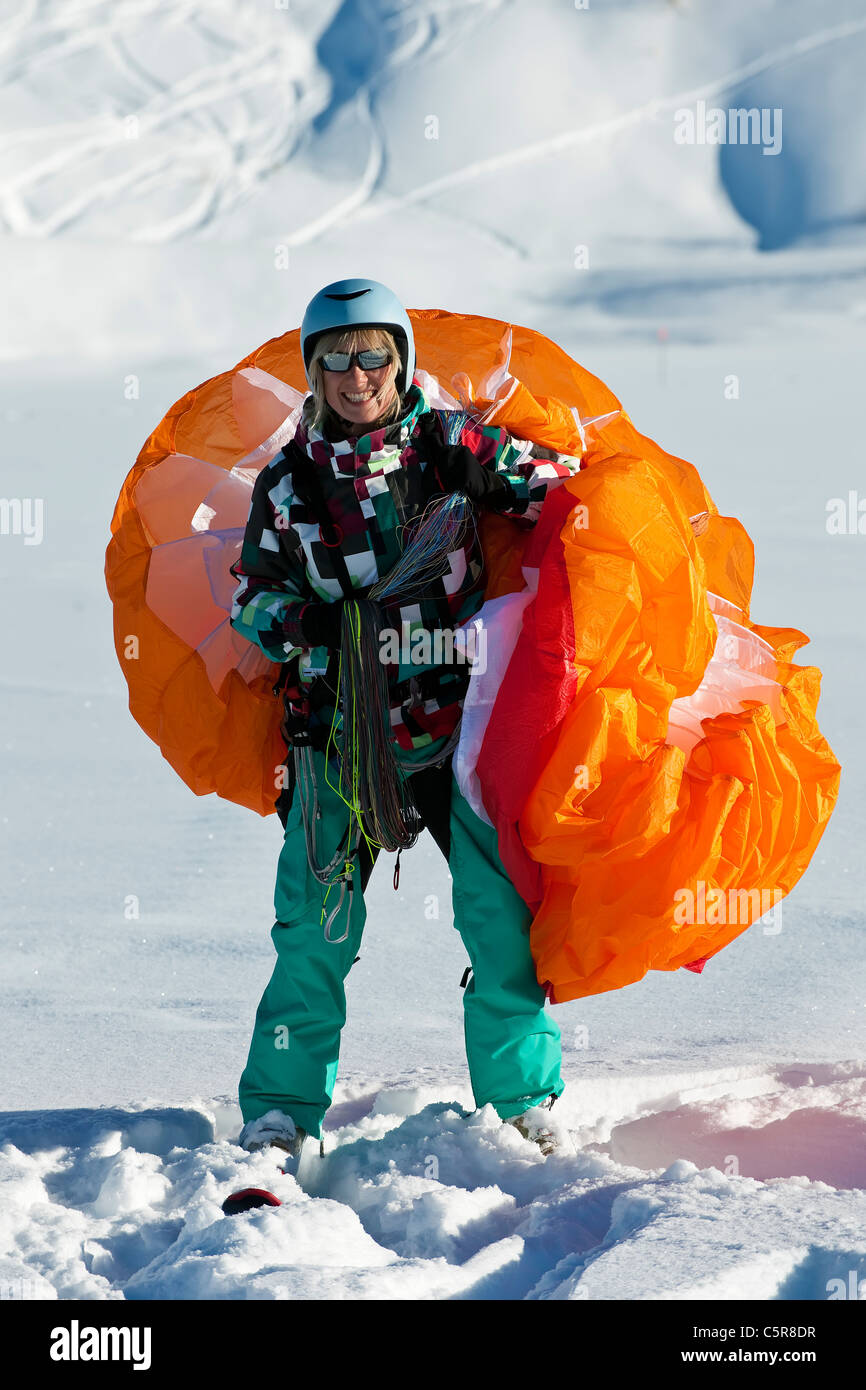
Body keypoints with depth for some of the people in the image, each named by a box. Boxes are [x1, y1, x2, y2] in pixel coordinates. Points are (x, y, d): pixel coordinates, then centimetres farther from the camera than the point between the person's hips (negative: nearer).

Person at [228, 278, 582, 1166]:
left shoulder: (446, 446, 0)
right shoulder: (286, 484, 3)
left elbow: (558, 487, 6)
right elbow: (252, 597, 8)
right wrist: (299, 622, -9)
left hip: (458, 723, 0)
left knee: (501, 915, -3)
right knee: (315, 929, -4)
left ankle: (523, 1100, 14)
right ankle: (280, 1112, 6)